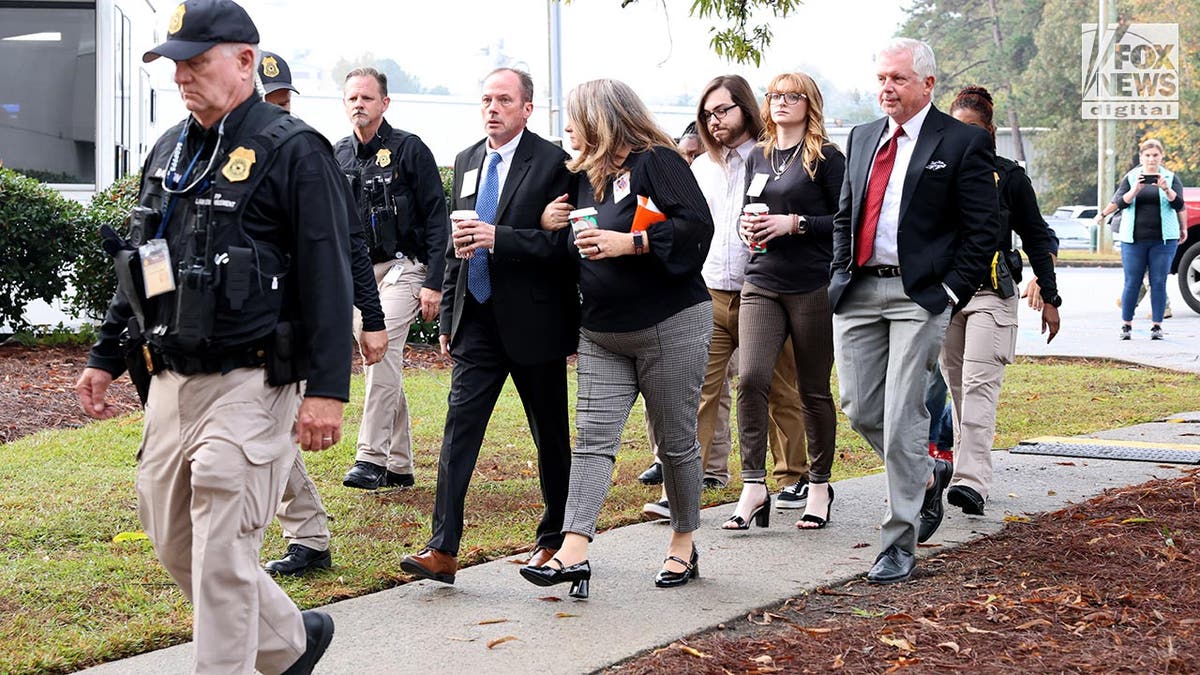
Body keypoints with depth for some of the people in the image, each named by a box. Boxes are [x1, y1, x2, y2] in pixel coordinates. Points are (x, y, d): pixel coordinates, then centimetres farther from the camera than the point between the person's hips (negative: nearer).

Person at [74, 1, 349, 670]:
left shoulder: (294, 151, -9)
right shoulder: (169, 152, 14)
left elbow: (328, 277, -14)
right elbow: (139, 263, 23)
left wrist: (328, 388, -19)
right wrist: (106, 356, 20)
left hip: (248, 384, -8)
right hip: (171, 382, 8)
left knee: (222, 559, -7)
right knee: (175, 545, 14)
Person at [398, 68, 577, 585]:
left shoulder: (553, 163, -8)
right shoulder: (467, 162, 12)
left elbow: (563, 242, -16)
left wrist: (498, 238, -25)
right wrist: (447, 318, 17)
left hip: (534, 323, -5)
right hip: (477, 322, 5)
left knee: (550, 435, 9)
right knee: (459, 427, -5)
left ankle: (554, 540, 25)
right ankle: (442, 551, -7)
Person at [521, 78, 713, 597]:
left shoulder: (656, 161, -9)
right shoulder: (585, 176, 14)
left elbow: (698, 225, -20)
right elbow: (571, 252, 25)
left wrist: (630, 243, -24)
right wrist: (550, 225, 5)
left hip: (670, 326, -7)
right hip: (602, 334, 7)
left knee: (676, 441, 4)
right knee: (592, 437, -6)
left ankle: (683, 545, 20)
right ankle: (573, 551, -13)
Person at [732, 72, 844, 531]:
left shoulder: (825, 157, -2)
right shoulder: (757, 158, 14)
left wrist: (794, 223, -16)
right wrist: (748, 227, 3)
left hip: (813, 287, -4)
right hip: (762, 284, 4)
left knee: (813, 389, 5)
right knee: (750, 377, -12)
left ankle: (819, 485, 19)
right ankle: (754, 485, -7)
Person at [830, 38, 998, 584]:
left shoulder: (962, 143, -3)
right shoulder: (862, 139, 15)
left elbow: (984, 230, -4)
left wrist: (951, 293, -11)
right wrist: (840, 273, 10)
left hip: (919, 293, -6)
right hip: (858, 292, 6)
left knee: (902, 417, -8)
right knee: (861, 410, 5)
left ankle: (899, 544, 1)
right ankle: (927, 475, 33)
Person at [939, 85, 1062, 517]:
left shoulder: (1009, 177, 0)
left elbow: (1037, 238, 6)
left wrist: (1050, 298, 4)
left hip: (991, 295, -4)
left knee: (978, 386, -15)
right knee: (957, 387, 8)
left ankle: (972, 482, -24)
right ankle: (964, 468, 19)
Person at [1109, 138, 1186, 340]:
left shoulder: (1170, 178, 7)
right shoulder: (1131, 177, 8)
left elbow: (1178, 205, -5)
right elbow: (1120, 203, -4)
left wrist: (1166, 189, -23)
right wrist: (1136, 189, -20)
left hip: (1163, 240, 0)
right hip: (1134, 240, 0)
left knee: (1159, 283, -2)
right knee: (1132, 283, 0)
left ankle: (1157, 325, 4)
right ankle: (1126, 325, 7)